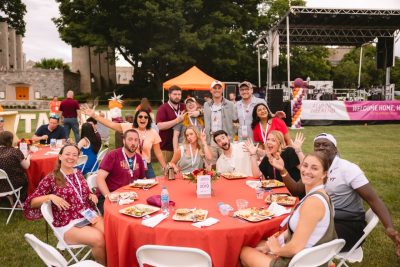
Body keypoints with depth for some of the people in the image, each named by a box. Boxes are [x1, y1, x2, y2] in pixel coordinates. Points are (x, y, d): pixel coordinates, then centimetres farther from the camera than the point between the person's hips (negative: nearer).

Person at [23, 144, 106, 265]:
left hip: (89, 215, 5)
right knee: (98, 238, -28)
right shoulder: (51, 178, -3)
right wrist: (50, 196, -18)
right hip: (68, 224, -4)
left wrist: (91, 195, 1)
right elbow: (31, 202, -2)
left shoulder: (78, 173, 11)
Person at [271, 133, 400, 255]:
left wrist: (390, 228, -33)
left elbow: (373, 200, -19)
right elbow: (296, 190, 5)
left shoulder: (348, 169, -14)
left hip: (348, 224, -6)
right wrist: (283, 170, -11)